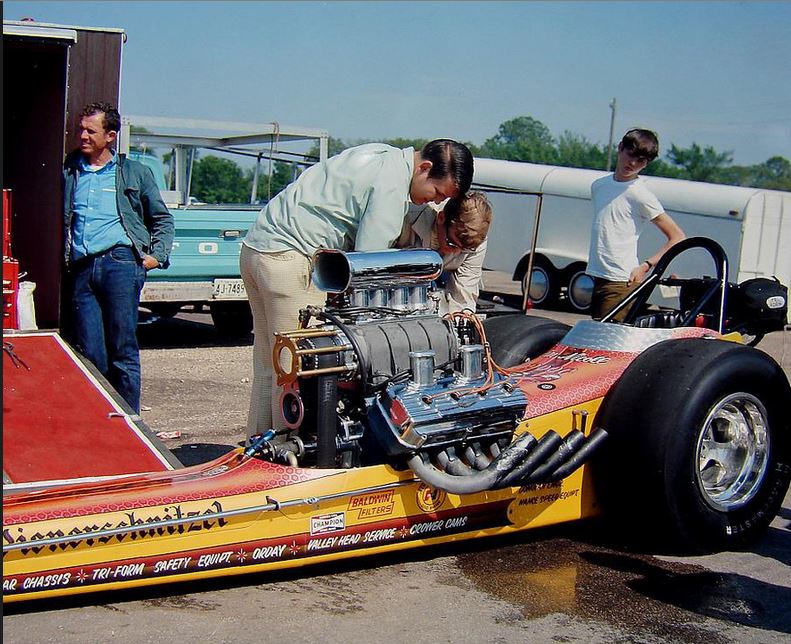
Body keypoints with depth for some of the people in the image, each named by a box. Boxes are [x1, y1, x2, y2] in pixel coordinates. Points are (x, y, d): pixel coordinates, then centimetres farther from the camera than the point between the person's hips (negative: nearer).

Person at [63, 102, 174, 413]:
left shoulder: (135, 173, 14)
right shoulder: (69, 172, 20)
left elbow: (162, 219, 18)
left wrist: (157, 255, 5)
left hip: (120, 262, -3)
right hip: (81, 269, 3)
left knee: (123, 349, -6)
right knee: (89, 353, 0)